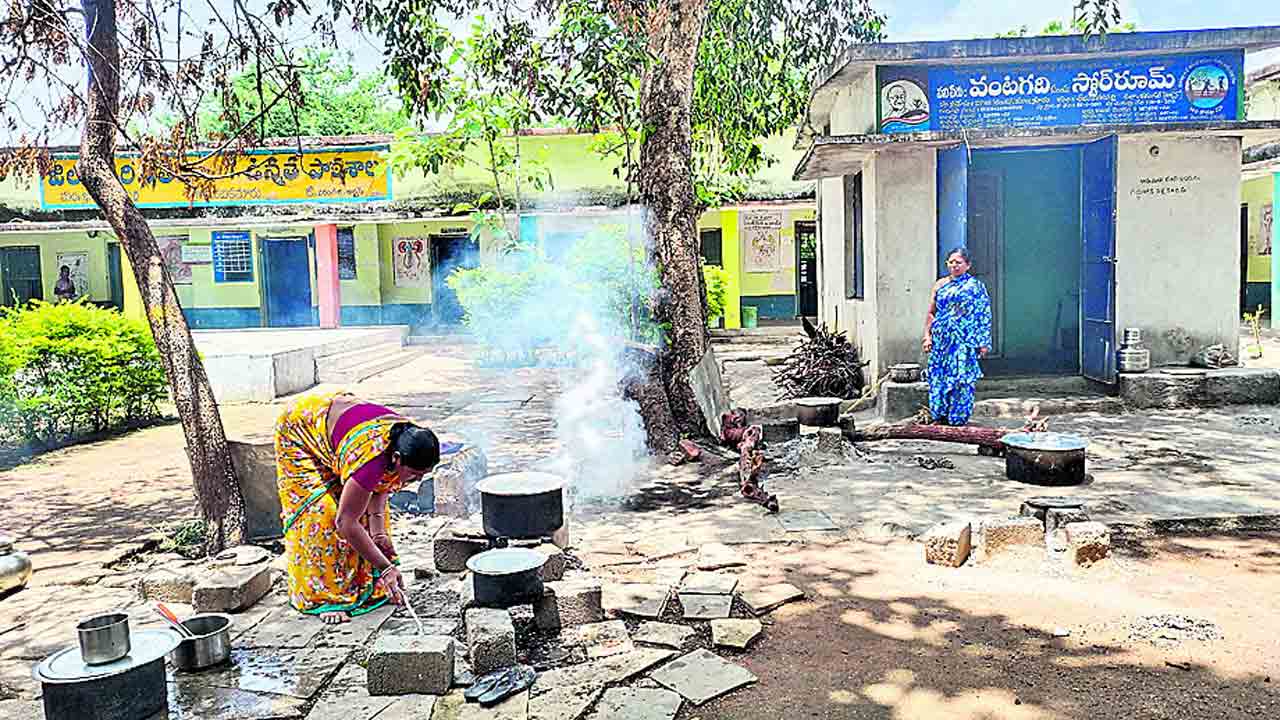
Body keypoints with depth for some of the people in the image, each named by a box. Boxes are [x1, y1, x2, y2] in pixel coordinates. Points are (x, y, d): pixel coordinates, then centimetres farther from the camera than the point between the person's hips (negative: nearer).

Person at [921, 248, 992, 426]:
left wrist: (983, 342, -5)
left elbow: (984, 315, 1)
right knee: (938, 377, 1)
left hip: (965, 340, -3)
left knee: (961, 378, -5)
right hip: (941, 340, 4)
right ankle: (940, 417, 9)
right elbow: (931, 313, 14)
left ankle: (959, 418, 2)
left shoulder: (976, 286, 3)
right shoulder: (940, 285, 13)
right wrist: (927, 336, 5)